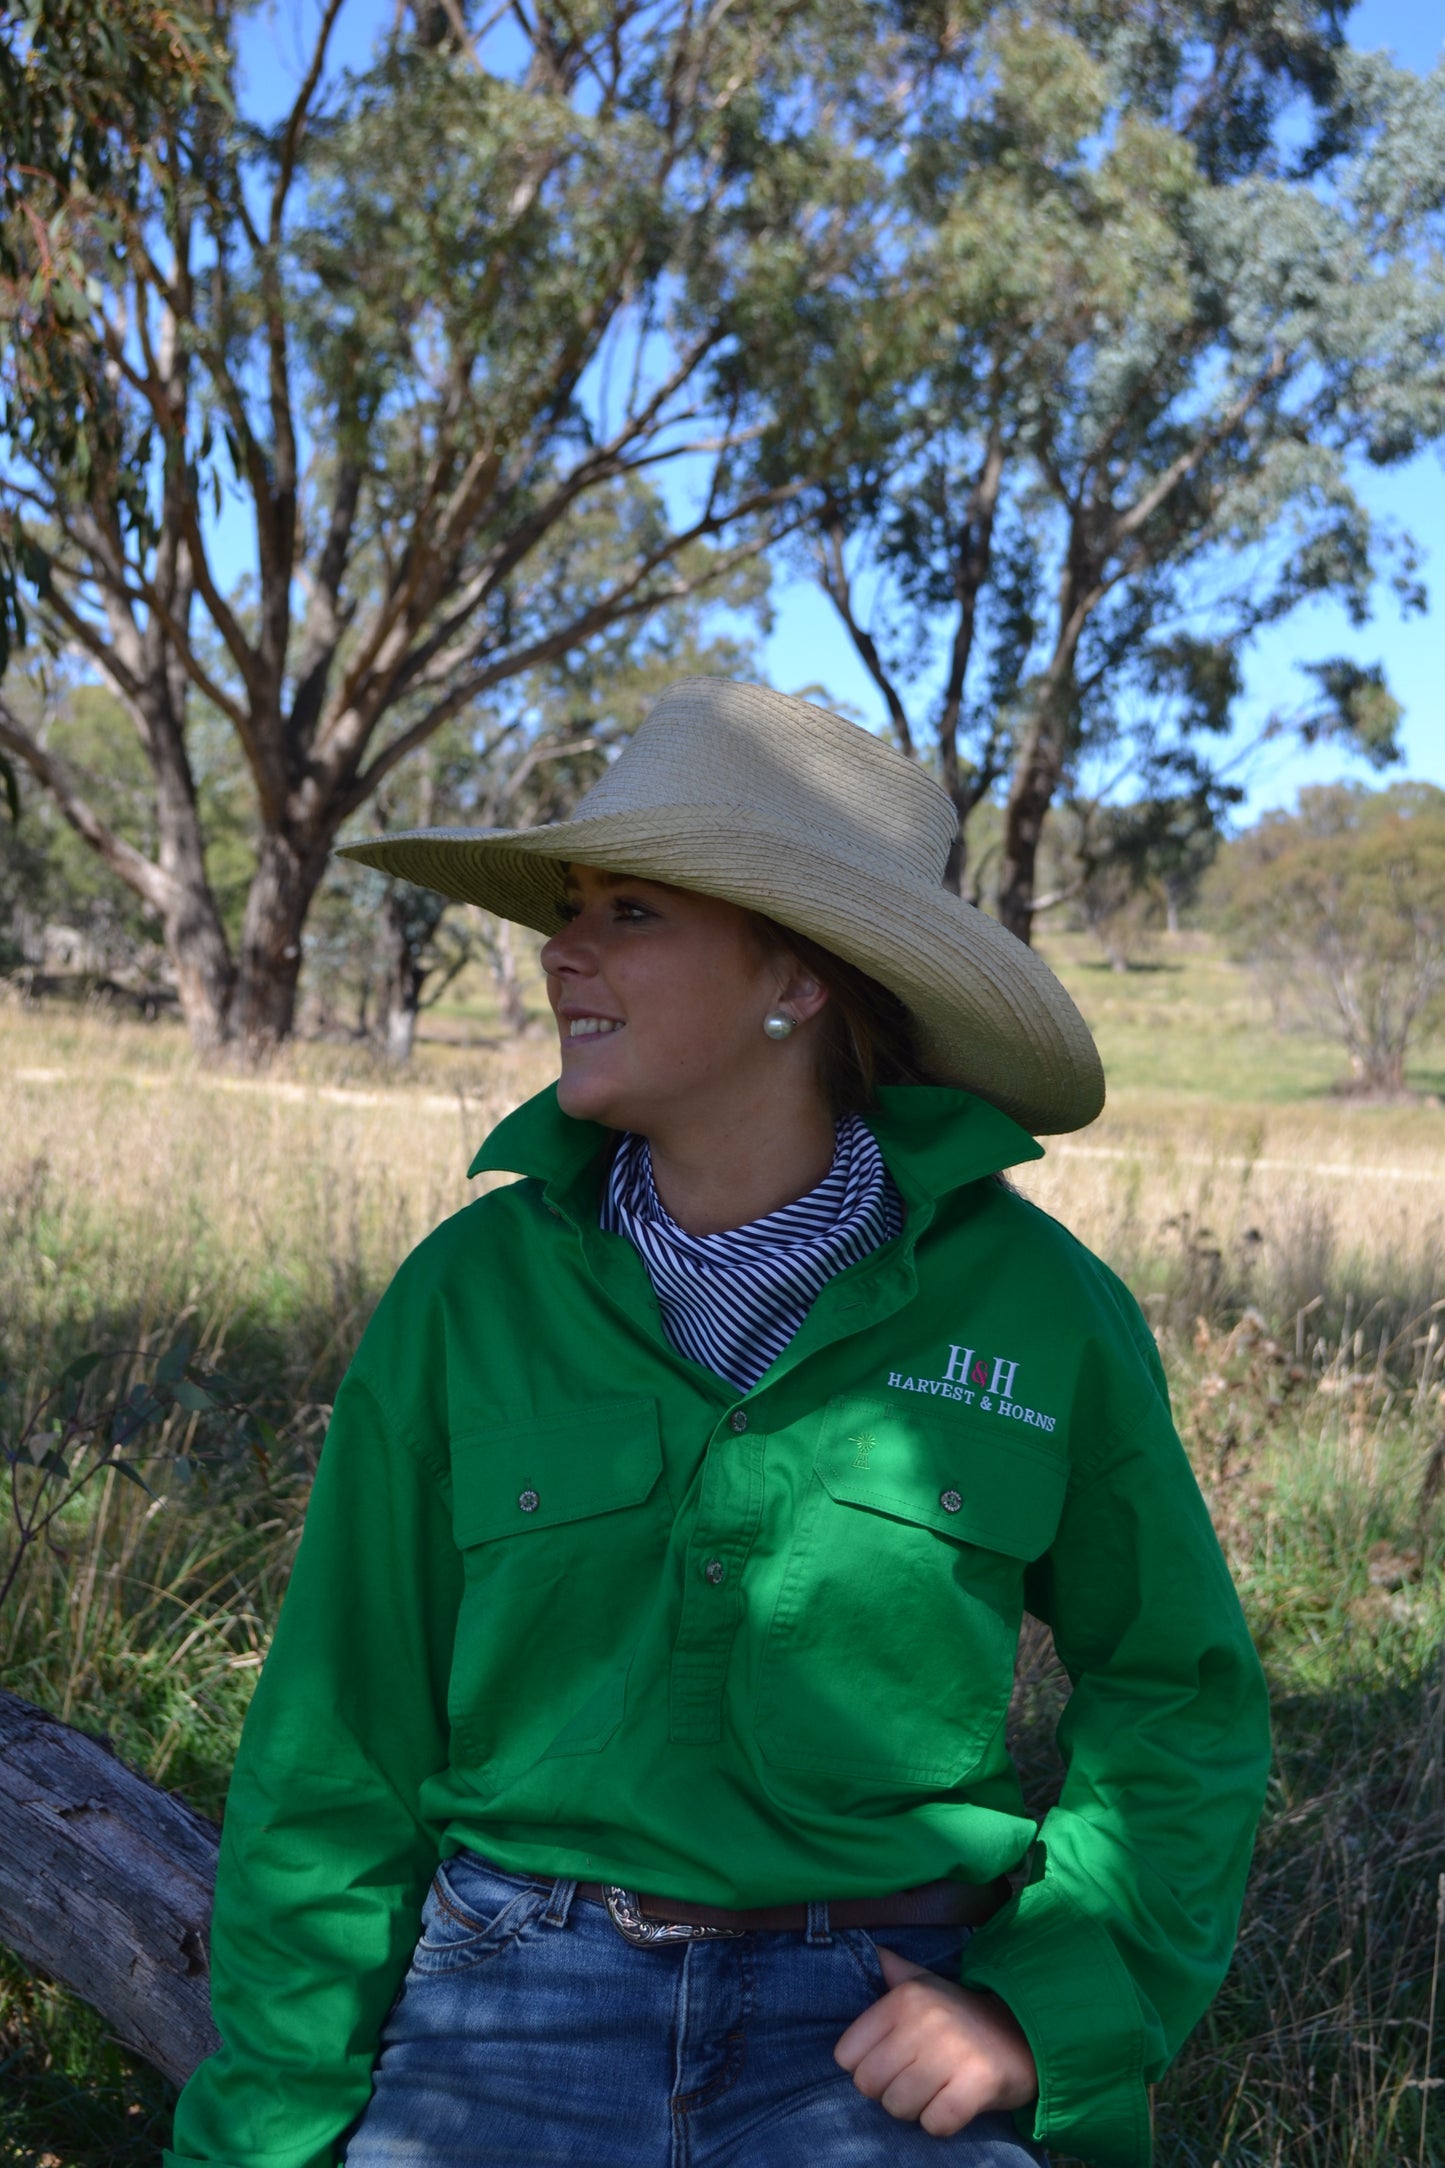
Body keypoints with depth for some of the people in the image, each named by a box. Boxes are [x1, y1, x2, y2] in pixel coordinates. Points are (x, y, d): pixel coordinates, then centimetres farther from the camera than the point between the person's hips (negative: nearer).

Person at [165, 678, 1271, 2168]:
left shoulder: (1033, 1307, -5)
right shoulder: (469, 1294, -4)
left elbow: (1175, 1692, 7)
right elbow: (343, 1750, 1)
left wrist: (1046, 2004, -4)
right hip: (513, 2019, 1)